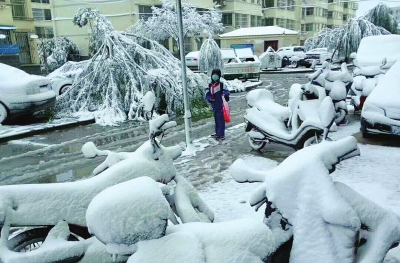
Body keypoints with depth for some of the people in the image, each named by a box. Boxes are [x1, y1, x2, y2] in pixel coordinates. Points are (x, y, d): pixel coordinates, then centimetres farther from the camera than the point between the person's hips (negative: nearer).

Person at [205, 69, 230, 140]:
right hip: (214, 106, 6)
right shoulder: (210, 85, 10)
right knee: (216, 120, 17)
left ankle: (221, 135, 2)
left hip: (220, 106, -6)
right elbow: (207, 94, 12)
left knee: (221, 120, -4)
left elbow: (226, 91, -10)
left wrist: (225, 94, -33)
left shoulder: (221, 84, -7)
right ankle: (217, 133, 29)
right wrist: (209, 98, -9)